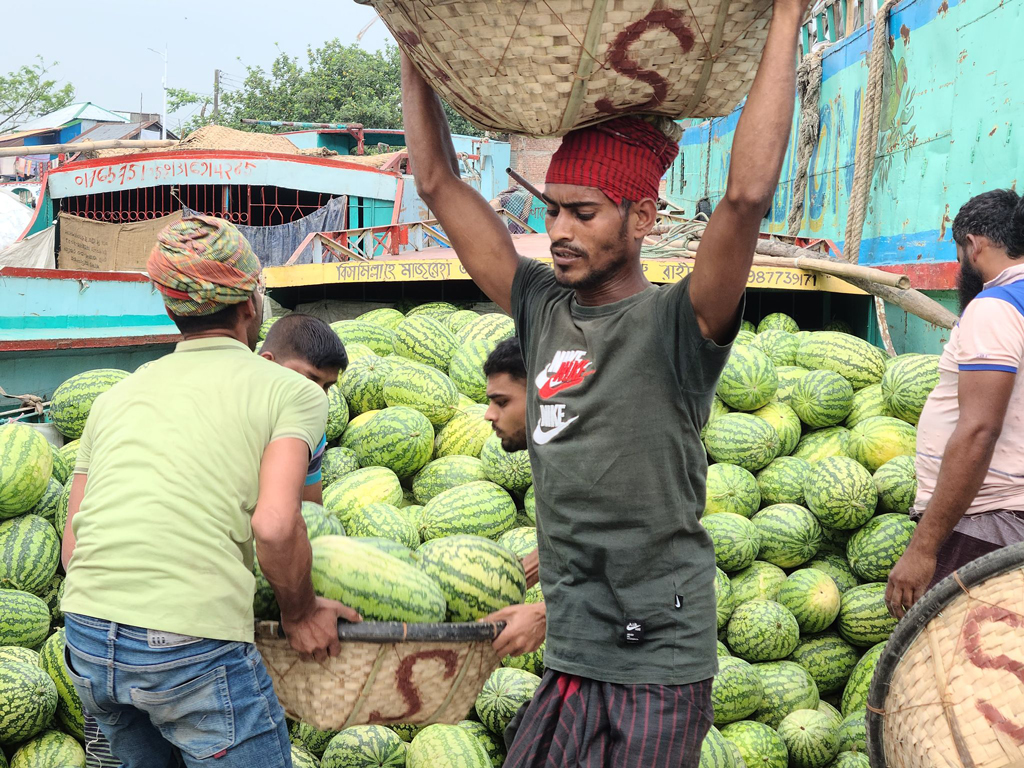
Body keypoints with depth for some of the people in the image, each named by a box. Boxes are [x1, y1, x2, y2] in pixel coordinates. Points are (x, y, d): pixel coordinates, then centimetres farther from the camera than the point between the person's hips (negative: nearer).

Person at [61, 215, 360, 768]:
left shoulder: (115, 396, 18)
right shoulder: (290, 390, 2)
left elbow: (72, 544, 16)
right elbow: (274, 525, -13)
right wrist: (299, 613, 2)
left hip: (85, 641, 6)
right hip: (194, 648, -6)